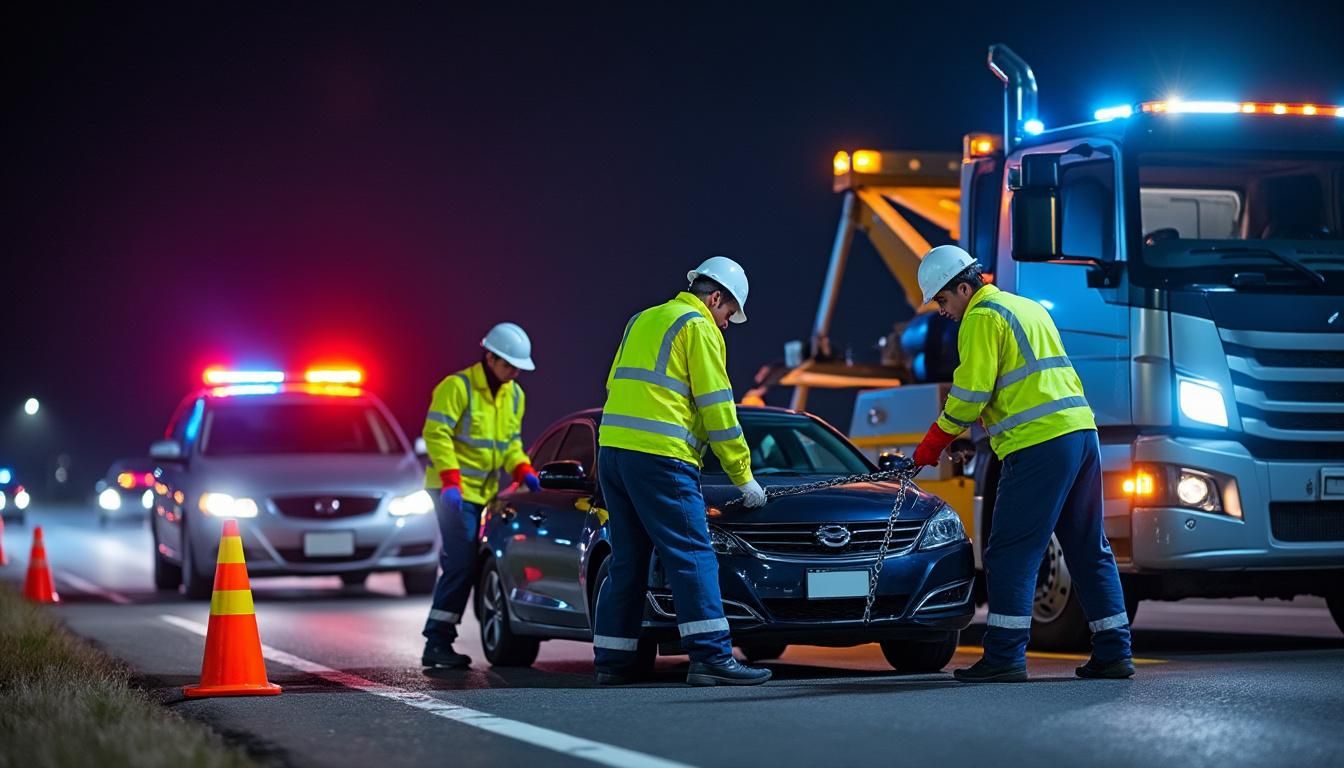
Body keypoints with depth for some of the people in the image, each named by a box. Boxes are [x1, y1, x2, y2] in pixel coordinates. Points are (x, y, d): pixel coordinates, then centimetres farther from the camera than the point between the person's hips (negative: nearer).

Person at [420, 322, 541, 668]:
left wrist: (523, 471, 1)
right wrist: (451, 481, -25)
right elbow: (436, 434, -17)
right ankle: (437, 641, -12)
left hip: (482, 492, 8)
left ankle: (439, 640, 11)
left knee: (461, 566, 7)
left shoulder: (514, 395, 11)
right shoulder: (457, 387, -13)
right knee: (462, 564, -14)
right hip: (454, 491, -8)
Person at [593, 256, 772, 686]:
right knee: (693, 557, -9)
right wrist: (744, 477, 1)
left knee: (627, 561, 12)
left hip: (612, 450, 8)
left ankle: (613, 660, 13)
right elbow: (717, 408, -4)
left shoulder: (643, 321, 24)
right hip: (659, 457, -8)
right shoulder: (699, 328, -2)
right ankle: (711, 657, -15)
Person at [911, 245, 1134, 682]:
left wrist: (931, 445, 0)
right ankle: (1113, 652, 12)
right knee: (1090, 549, 12)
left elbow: (971, 392, -10)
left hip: (1039, 446, -9)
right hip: (1082, 432, 9)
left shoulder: (981, 317, -4)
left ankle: (1005, 657, -8)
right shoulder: (1029, 308, 24)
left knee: (1011, 552, -5)